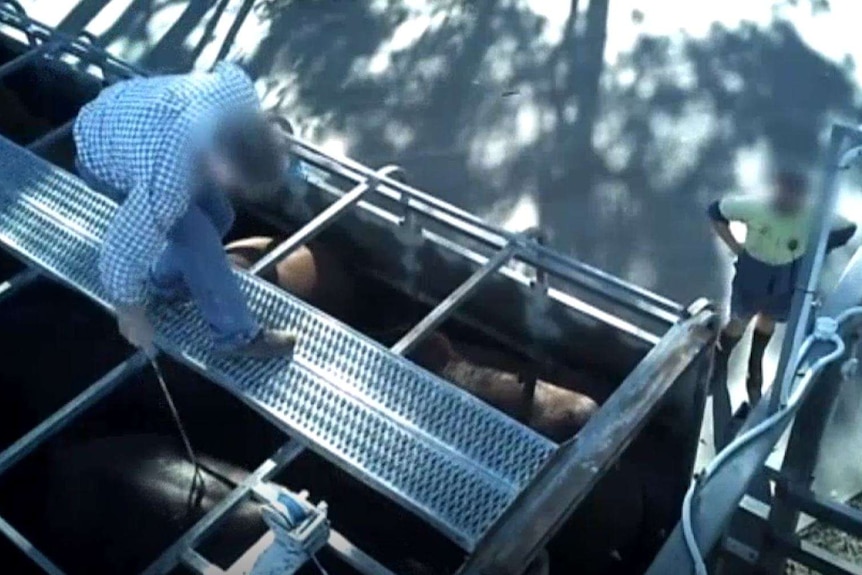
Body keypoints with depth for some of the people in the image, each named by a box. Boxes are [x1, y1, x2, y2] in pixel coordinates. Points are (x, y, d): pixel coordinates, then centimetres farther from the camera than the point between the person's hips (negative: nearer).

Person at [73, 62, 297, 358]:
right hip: (103, 153, -6)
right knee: (197, 236, -14)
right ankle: (236, 334, 7)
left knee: (217, 218, 6)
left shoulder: (238, 87, -32)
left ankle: (164, 282, 34)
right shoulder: (166, 182, -45)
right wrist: (131, 315, -14)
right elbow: (123, 253, -32)